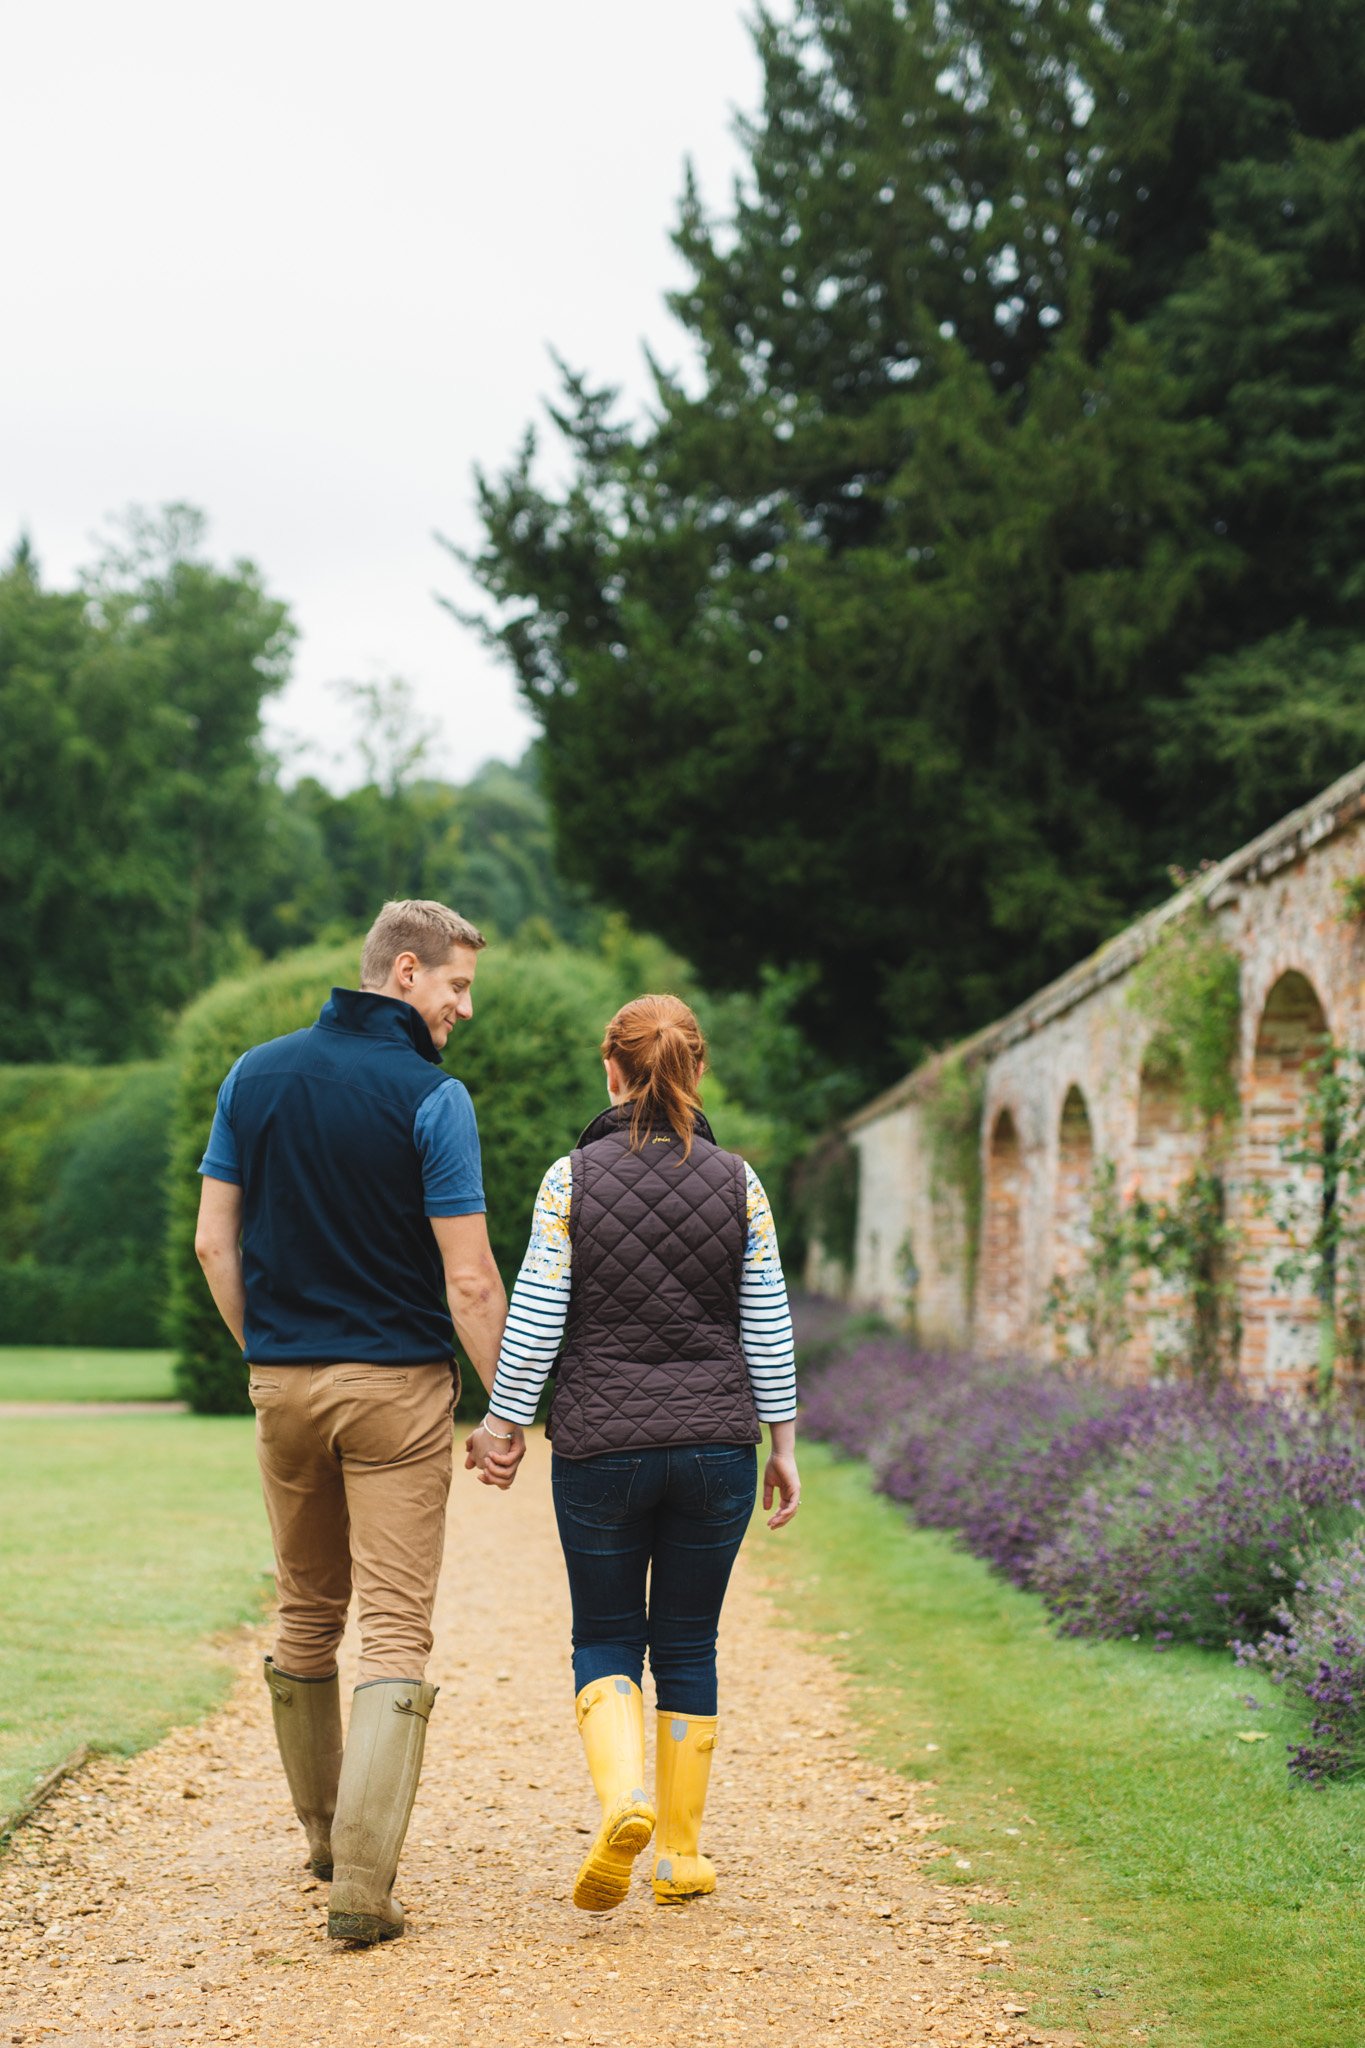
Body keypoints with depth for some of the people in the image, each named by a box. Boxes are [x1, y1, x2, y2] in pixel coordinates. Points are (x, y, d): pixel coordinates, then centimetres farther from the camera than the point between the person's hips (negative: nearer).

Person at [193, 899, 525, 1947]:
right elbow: (470, 1281, -14)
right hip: (397, 1388, -5)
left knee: (307, 1615, 19)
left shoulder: (256, 1074, 5)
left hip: (284, 1383, 5)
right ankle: (363, 1882, -12)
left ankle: (327, 1834, 32)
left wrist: (265, 1352, 15)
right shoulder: (431, 1097, -11)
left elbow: (215, 1242, 6)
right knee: (395, 1628, -3)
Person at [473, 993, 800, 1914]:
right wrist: (783, 1443, 10)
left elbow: (535, 1321, -5)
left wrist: (503, 1427, 4)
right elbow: (768, 1329, 2)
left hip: (600, 1445, -1)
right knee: (688, 1645, 13)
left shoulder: (572, 1179, -5)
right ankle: (682, 1854, 16)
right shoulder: (737, 1182, 0)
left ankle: (624, 1798, -15)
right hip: (716, 1442, 1)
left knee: (606, 1640, 11)